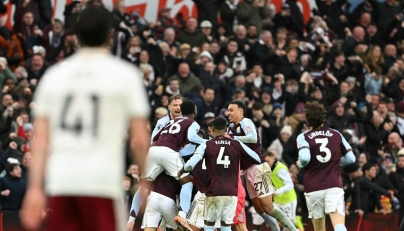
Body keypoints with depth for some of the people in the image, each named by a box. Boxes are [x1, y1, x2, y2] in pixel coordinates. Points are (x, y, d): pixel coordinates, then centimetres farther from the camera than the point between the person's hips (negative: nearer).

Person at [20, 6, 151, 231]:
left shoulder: (54, 74, 9)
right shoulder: (125, 74, 1)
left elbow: (39, 139, 6)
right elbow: (139, 140, -3)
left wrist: (35, 188, 6)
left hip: (60, 182, 3)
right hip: (102, 182, -3)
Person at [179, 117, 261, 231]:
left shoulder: (206, 145, -1)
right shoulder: (237, 145, 5)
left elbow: (190, 165, -12)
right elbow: (258, 160, 11)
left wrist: (181, 170, 11)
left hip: (214, 192, -2)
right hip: (231, 192, 2)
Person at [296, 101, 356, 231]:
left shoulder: (303, 137, 0)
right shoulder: (336, 135, 9)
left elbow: (304, 157, -18)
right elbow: (351, 158, 10)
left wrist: (301, 164, 4)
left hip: (313, 189, 0)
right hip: (334, 186, 0)